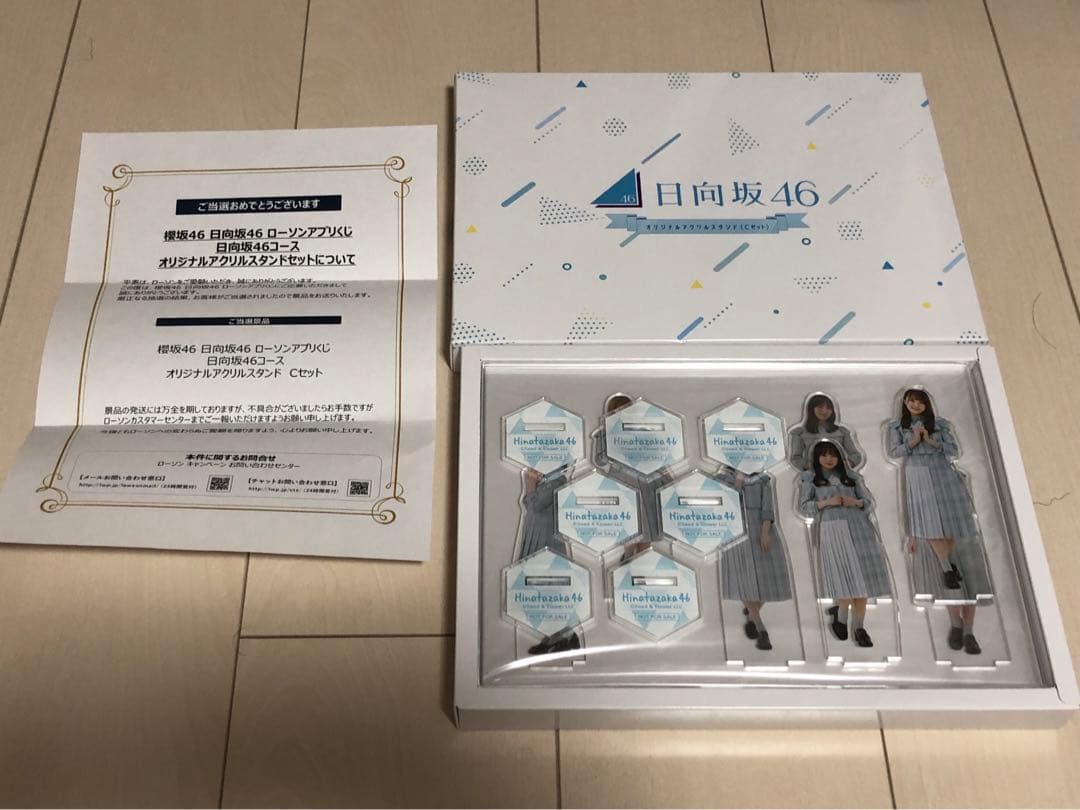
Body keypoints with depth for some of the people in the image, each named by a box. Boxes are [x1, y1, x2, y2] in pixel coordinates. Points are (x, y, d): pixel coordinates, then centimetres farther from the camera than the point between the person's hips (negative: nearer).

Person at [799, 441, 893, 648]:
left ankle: (858, 627, 9)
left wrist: (856, 502, -6)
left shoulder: (851, 476, 17)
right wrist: (826, 502, -11)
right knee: (846, 577, -12)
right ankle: (840, 614, 14)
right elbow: (804, 506, 3)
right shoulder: (809, 478, 10)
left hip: (859, 527, 3)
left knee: (862, 578, -1)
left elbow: (869, 502, 16)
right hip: (832, 530, -3)